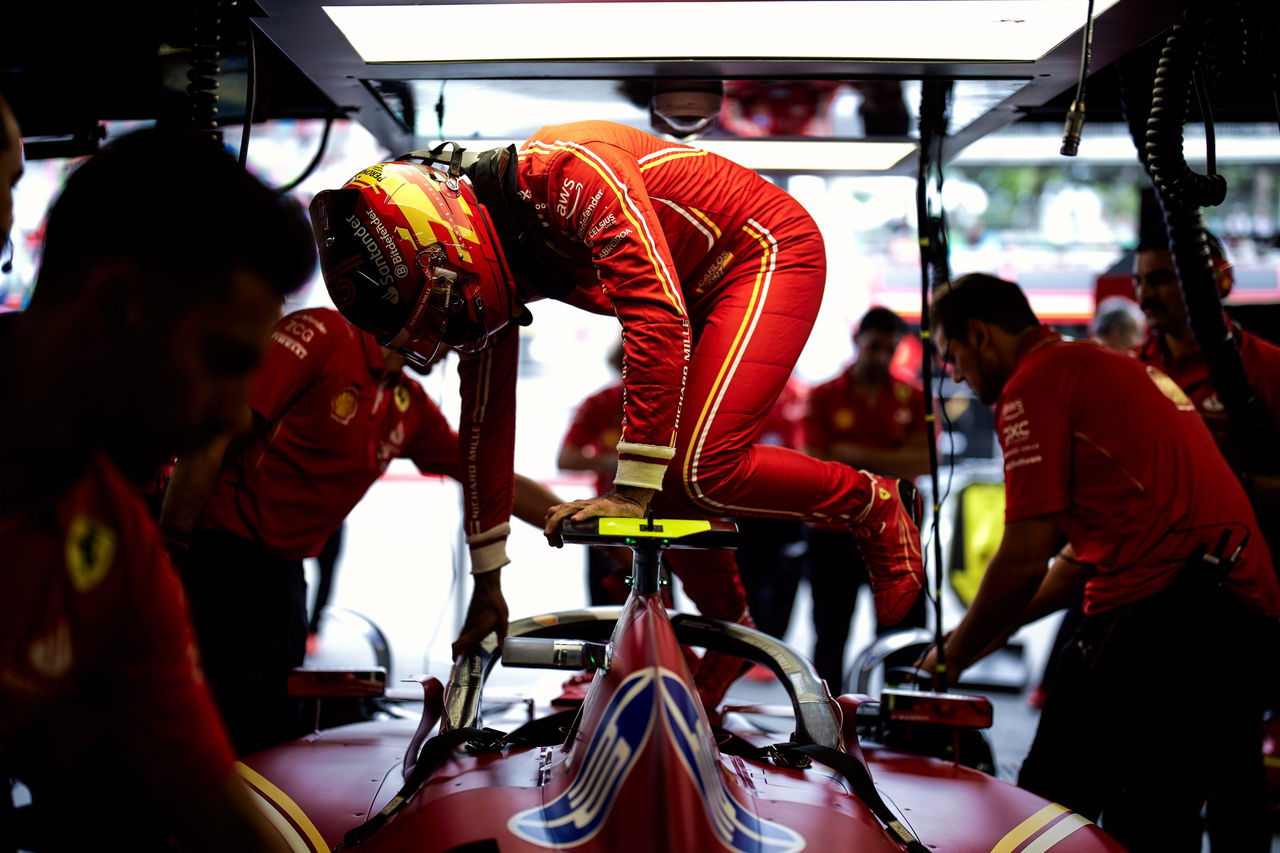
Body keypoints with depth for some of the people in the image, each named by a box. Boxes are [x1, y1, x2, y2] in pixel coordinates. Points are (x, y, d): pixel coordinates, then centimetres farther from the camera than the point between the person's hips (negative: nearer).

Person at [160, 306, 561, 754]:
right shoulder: (320, 335, -13)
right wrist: (169, 549, -18)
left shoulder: (409, 406, 12)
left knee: (272, 742, 10)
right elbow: (211, 439, -17)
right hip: (219, 561, -8)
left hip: (282, 575, 8)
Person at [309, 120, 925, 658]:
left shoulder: (566, 174, -32)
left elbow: (657, 315, -40)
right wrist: (486, 584, 5)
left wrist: (631, 489, -39)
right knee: (665, 485, 1)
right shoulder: (484, 267, -5)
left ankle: (875, 505, -2)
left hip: (769, 250, -8)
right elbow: (485, 421, 1)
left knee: (702, 469, -22)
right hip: (701, 294, 8)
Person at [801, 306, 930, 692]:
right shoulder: (822, 397, 1)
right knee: (830, 638, 9)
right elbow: (814, 465, -8)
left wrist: (856, 455, -12)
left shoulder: (913, 399, 5)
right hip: (834, 534, -1)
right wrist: (892, 463, -15)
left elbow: (924, 462, -7)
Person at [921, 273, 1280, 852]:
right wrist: (990, 632, 31)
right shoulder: (1127, 371, 28)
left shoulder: (1035, 381, -3)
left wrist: (952, 656, 6)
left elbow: (1026, 559, -8)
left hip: (1160, 618, -10)